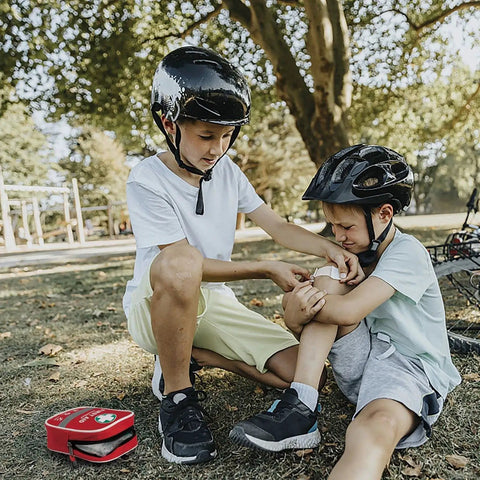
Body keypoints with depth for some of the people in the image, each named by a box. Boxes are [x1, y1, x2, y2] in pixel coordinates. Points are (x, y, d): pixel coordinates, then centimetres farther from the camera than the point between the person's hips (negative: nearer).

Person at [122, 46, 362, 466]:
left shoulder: (227, 171, 2)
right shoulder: (147, 180, -17)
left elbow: (278, 227, 3)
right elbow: (188, 262, -21)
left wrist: (330, 248, -15)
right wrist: (267, 270, -22)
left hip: (213, 304, 6)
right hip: (154, 304, -5)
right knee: (179, 266, -41)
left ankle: (192, 355, 7)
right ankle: (177, 393, -18)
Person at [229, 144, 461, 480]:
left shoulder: (407, 252, -14)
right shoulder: (353, 252, 9)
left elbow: (348, 312, -26)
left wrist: (298, 303, -11)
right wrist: (297, 312, -21)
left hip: (410, 367, -6)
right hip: (363, 359, 7)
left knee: (377, 427, -40)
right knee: (328, 279, -15)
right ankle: (299, 409, -24)